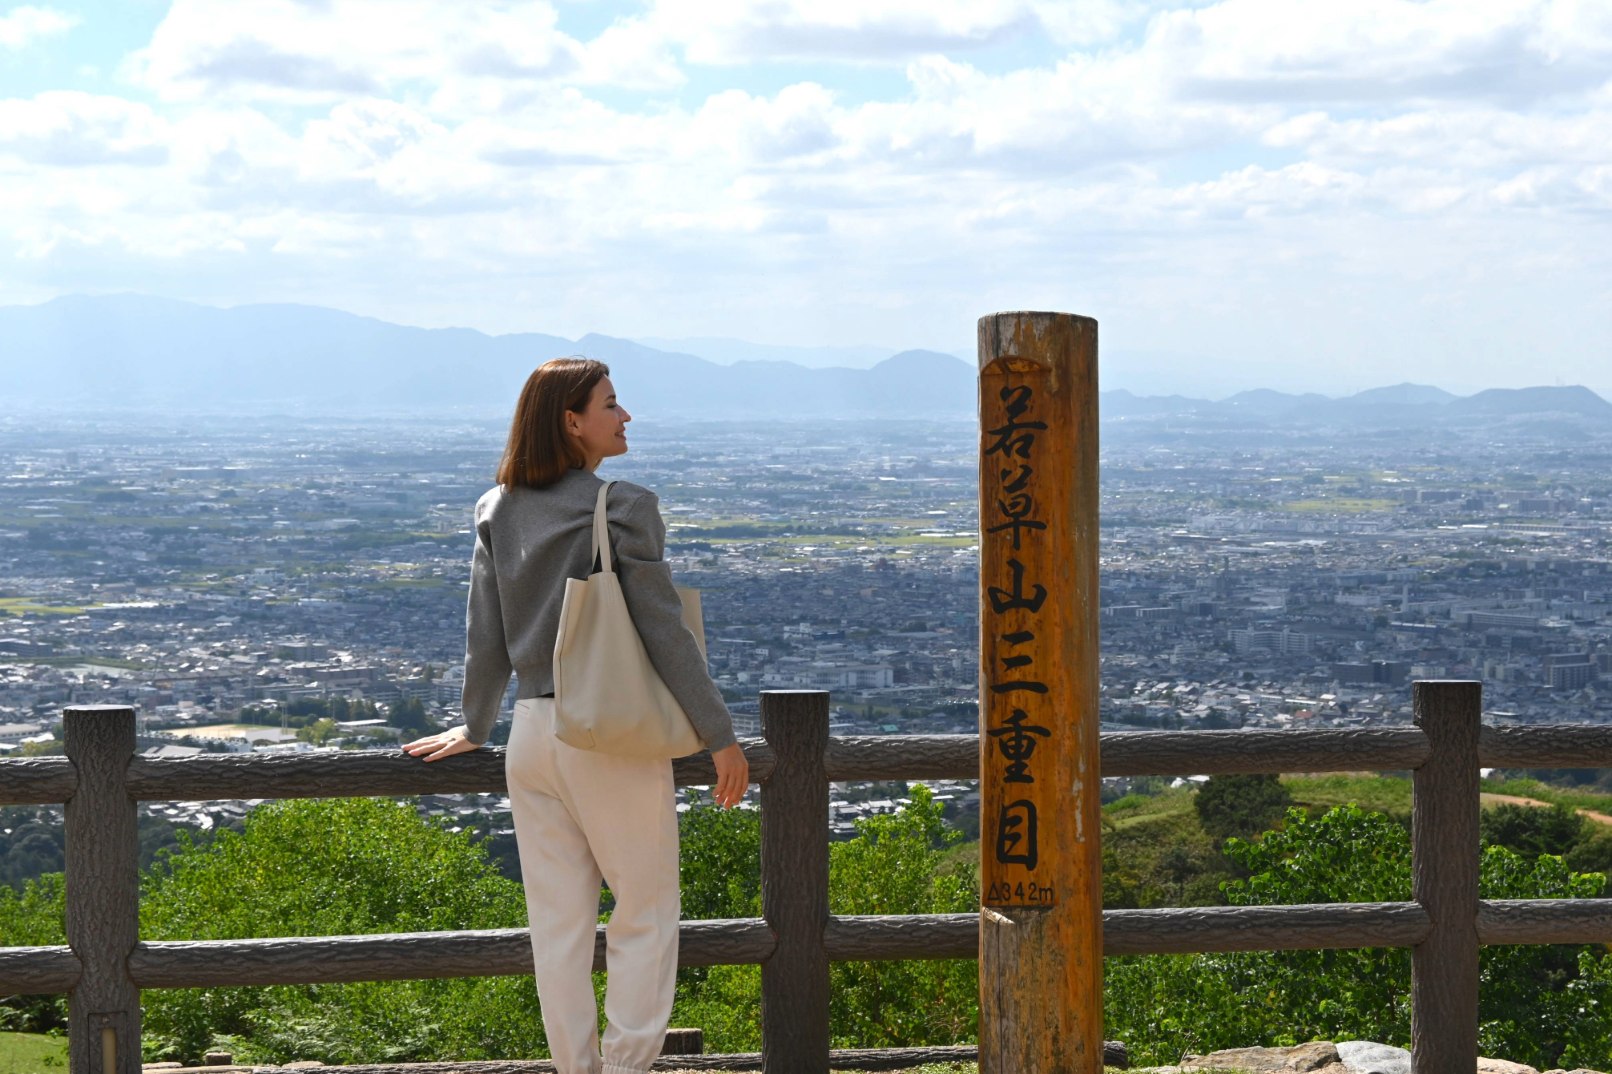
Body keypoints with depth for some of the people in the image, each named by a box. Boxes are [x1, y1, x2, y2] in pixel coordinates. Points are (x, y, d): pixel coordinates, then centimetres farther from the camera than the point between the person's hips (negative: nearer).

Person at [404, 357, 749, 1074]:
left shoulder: (498, 511, 6)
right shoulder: (622, 507, -11)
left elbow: (485, 636, 10)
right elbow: (663, 632, -11)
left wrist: (474, 726, 24)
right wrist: (720, 737, -5)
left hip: (533, 734, 6)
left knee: (558, 921, 10)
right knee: (647, 911, 6)